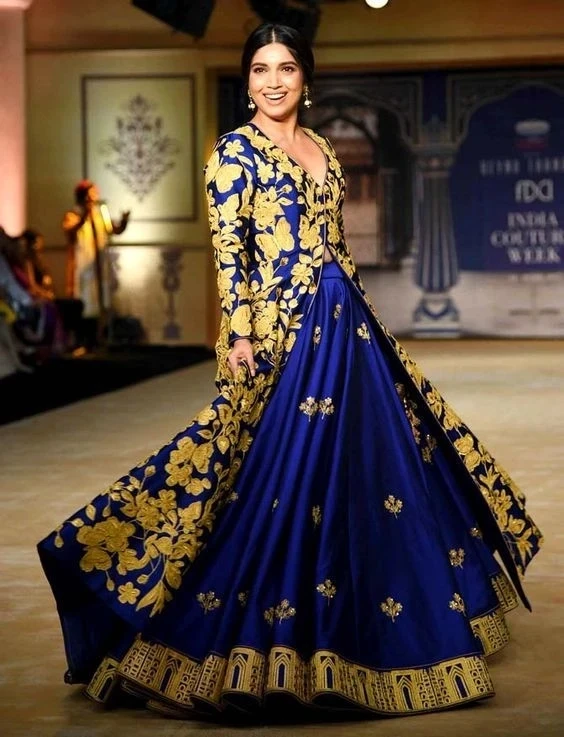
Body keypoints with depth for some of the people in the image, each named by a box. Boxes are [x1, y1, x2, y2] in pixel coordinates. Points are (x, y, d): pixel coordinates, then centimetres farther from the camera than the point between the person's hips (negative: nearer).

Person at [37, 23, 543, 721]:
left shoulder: (321, 150, 17)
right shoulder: (235, 150, -4)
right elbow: (227, 249, -11)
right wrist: (240, 334, -18)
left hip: (345, 326, 8)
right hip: (283, 329, -8)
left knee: (362, 467, 12)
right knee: (281, 476, -7)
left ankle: (328, 634, 26)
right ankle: (259, 650, 5)